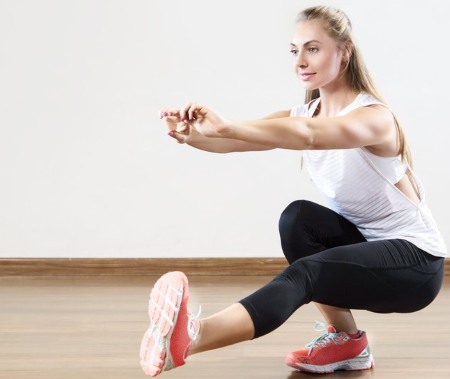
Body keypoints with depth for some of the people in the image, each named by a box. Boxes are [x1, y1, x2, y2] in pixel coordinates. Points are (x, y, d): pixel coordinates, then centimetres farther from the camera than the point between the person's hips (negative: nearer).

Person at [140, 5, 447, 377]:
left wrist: (226, 125, -55)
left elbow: (310, 135, -42)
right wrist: (191, 135, -40)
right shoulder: (303, 115, 2)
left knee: (305, 273, -32)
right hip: (364, 242, 7)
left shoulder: (374, 116, -19)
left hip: (415, 261, -7)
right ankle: (346, 341, -6)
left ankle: (193, 336, -55)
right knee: (299, 218, -22)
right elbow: (240, 140, -17)